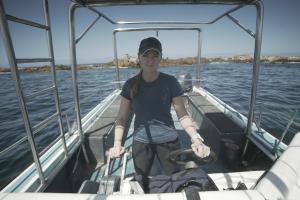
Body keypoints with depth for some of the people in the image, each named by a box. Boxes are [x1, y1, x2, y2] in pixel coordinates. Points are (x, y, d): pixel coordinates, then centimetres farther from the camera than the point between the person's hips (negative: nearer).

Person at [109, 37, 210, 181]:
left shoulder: (170, 82, -8)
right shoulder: (131, 85, -6)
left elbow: (182, 115, -8)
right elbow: (121, 118, -4)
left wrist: (196, 138, -23)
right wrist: (117, 144, -17)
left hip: (168, 140, -1)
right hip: (141, 142, 1)